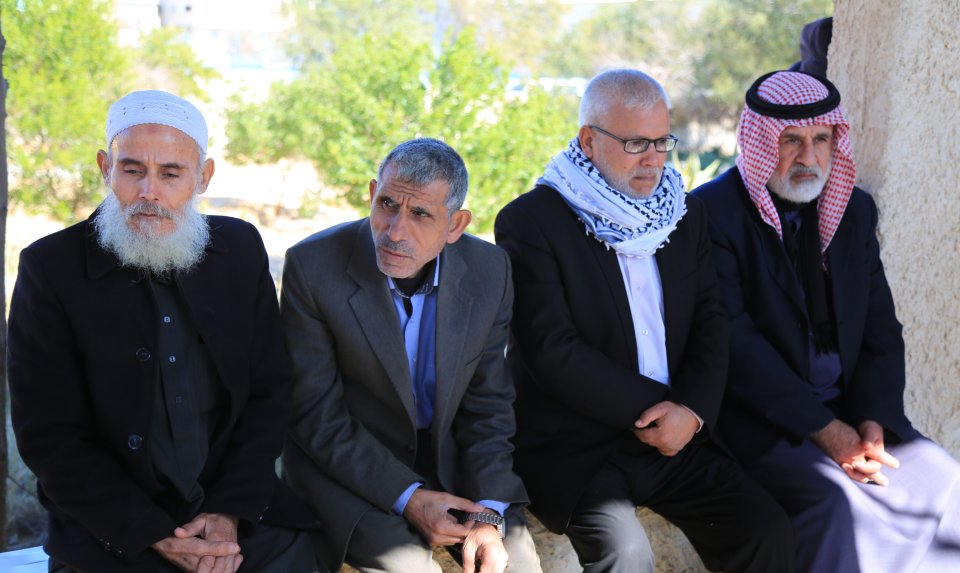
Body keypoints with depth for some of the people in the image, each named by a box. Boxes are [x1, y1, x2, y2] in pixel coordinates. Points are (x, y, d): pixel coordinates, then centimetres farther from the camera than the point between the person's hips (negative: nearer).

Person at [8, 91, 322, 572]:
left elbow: (270, 393, 5)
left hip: (238, 516, 3)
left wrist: (229, 512, -8)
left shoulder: (240, 249, 4)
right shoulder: (50, 268, -6)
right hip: (111, 534, -2)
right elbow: (49, 436, -7)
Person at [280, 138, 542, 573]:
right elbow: (315, 414, -14)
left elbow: (488, 403, -1)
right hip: (346, 466, -3)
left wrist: (488, 514, -14)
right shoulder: (312, 266, -17)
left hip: (449, 456, 3)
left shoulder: (489, 271, -8)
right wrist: (407, 498, -20)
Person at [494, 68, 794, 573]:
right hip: (571, 442, -5)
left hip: (675, 436, 6)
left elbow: (710, 323, 8)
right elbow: (553, 352, -15)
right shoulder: (529, 222, -8)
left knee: (767, 532, -12)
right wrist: (655, 406, -13)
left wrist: (692, 409, -10)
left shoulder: (684, 215, 12)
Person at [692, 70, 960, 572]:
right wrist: (825, 430, -19)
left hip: (848, 409, 6)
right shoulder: (712, 213, -11)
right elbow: (735, 344, -16)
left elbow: (881, 329, 9)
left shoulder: (855, 211, 10)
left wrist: (873, 421, -8)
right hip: (758, 420, -6)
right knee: (838, 500, -29)